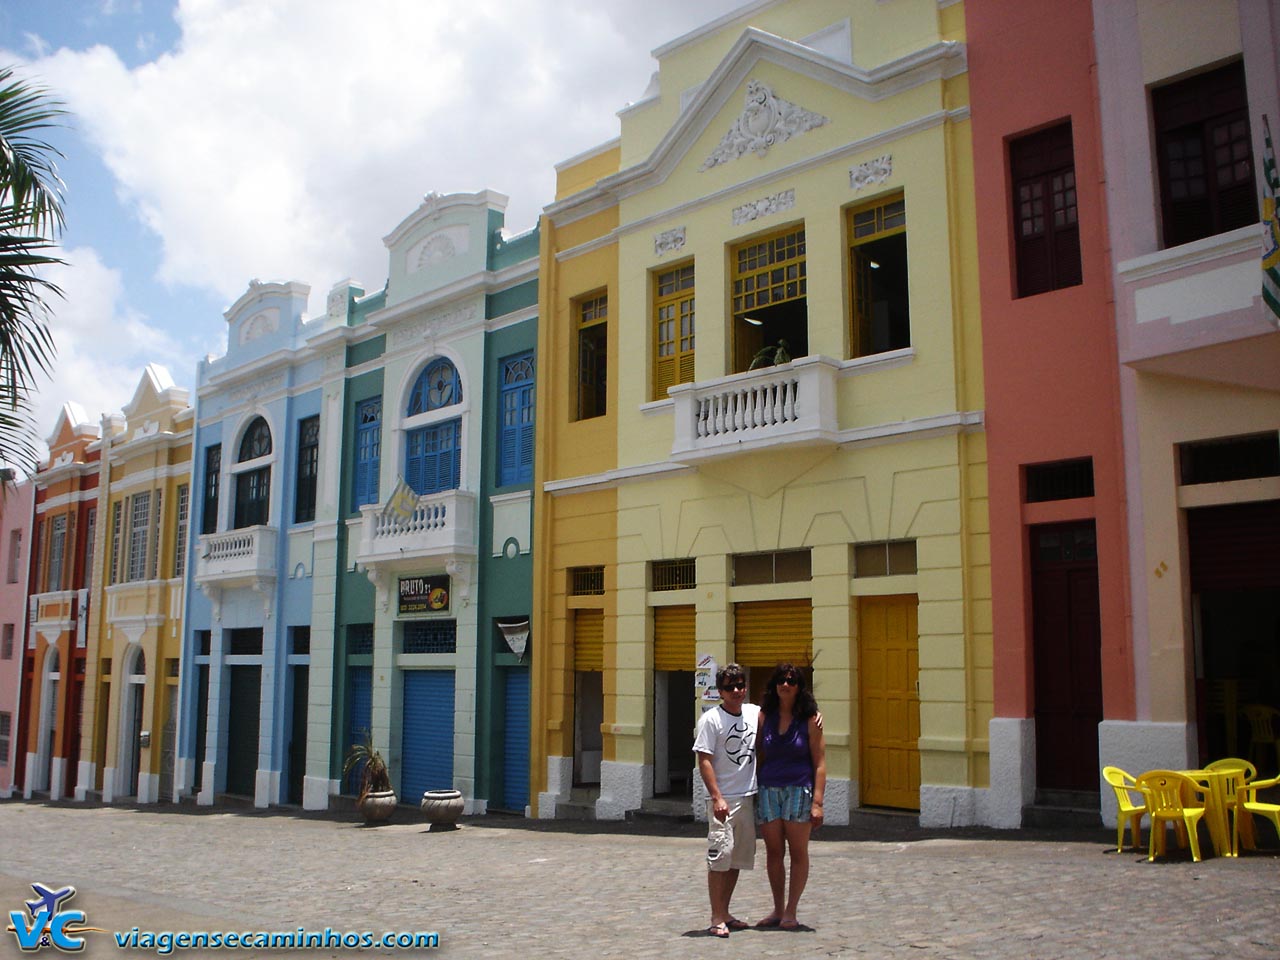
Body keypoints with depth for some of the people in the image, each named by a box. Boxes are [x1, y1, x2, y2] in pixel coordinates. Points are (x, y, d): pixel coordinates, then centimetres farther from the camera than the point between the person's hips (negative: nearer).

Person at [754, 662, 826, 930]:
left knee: (798, 852, 2)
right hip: (768, 790, 3)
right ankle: (778, 909, 20)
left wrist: (817, 802, -10)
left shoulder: (810, 719, -1)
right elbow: (759, 755, 11)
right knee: (773, 852, 8)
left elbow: (820, 763, -3)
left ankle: (790, 911, 13)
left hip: (799, 790, -3)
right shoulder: (764, 716, 7)